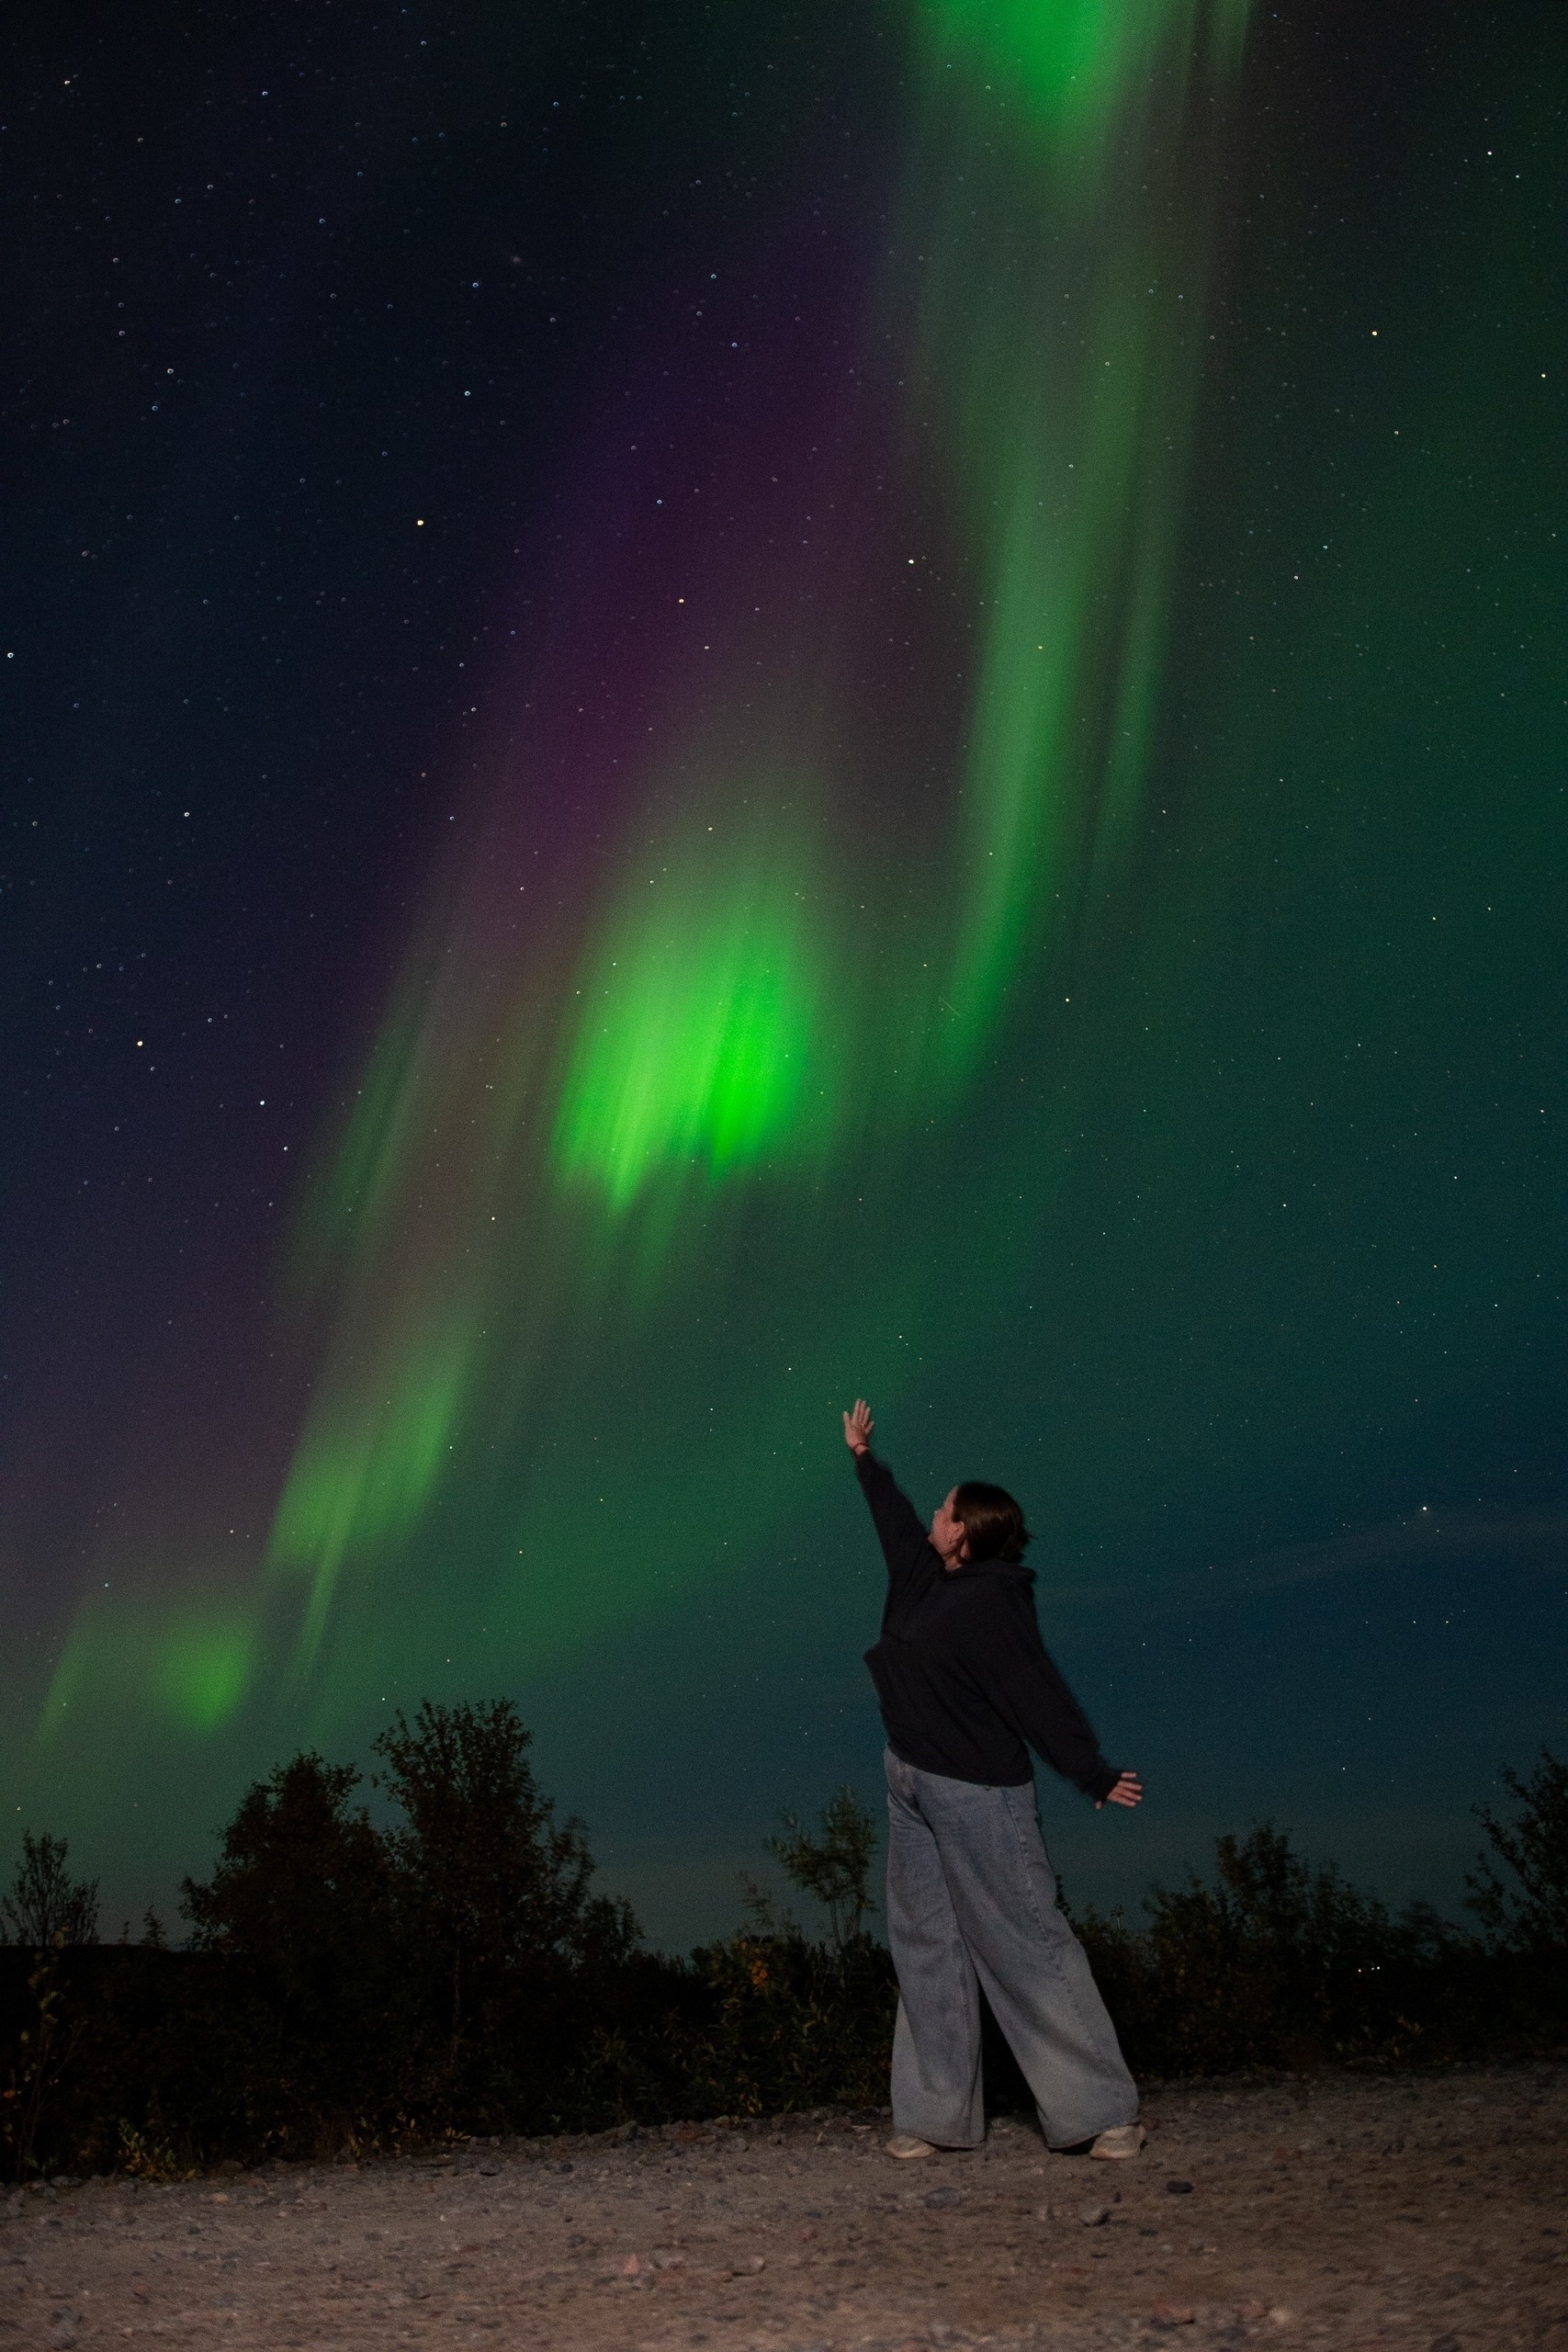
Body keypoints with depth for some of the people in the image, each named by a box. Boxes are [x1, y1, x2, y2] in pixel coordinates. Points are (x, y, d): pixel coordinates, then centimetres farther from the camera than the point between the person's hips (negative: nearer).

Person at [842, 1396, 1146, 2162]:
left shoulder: (990, 1602, -19)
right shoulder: (926, 1576, 7)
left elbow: (1037, 1695, -23)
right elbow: (896, 1521, 25)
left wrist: (1095, 1775, -25)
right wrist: (865, 1459, 36)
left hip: (978, 1793, -9)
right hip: (914, 1785, 9)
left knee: (1029, 1944, -2)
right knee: (927, 1949, 11)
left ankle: (1102, 2108, 10)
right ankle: (935, 2116, 21)